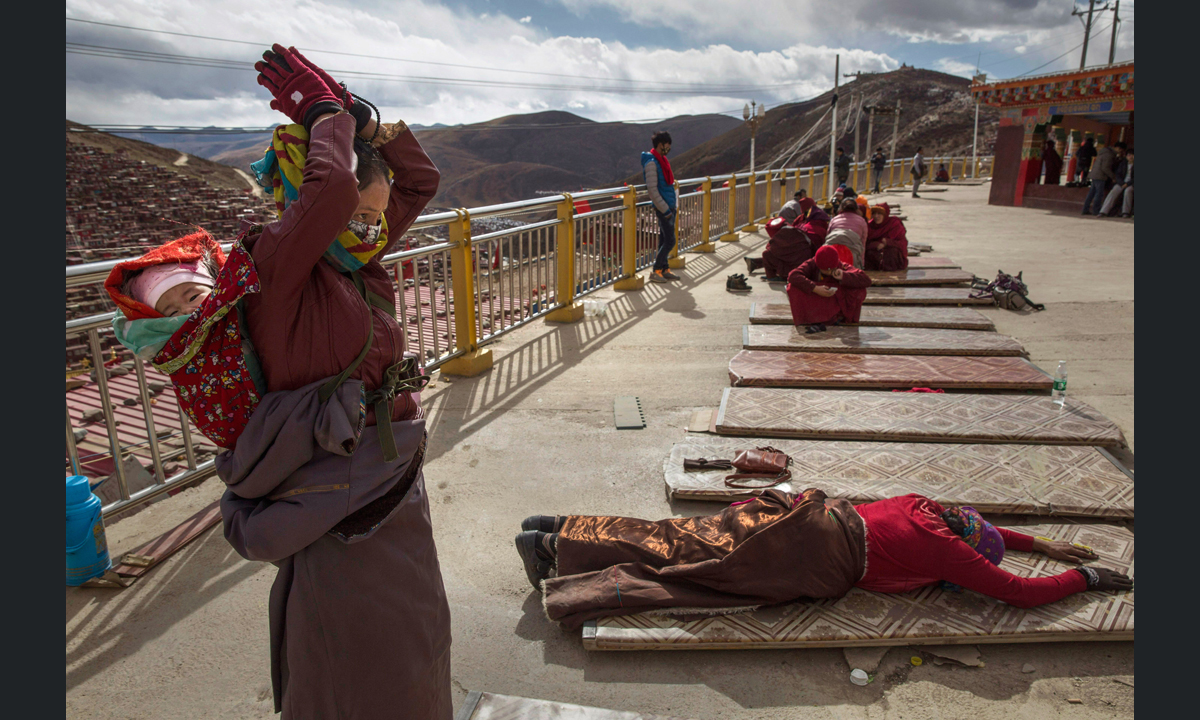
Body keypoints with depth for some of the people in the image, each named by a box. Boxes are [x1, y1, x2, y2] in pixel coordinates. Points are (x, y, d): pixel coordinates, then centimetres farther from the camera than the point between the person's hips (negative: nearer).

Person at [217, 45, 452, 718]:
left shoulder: (357, 260, 5)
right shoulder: (275, 265, -16)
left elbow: (421, 179, 12)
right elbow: (333, 187, -35)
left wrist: (356, 112, 1)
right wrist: (325, 111, -17)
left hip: (397, 479, 8)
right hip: (339, 498, -8)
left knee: (411, 648, 26)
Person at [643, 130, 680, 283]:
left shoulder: (662, 160, 15)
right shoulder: (651, 162, -15)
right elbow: (652, 189, -20)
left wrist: (671, 206, 17)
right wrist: (664, 209, -20)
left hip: (669, 205, 9)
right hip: (663, 207, -9)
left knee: (664, 240, 13)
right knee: (669, 241, -8)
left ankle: (665, 269, 20)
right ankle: (656, 271, -1)